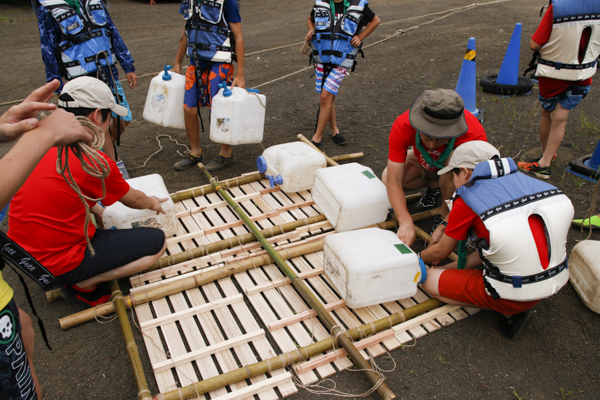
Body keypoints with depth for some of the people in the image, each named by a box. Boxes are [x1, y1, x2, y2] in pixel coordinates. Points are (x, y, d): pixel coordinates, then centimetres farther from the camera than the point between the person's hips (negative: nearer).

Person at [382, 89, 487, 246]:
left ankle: (446, 213, -13)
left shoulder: (474, 134, -41)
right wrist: (406, 222, -47)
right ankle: (434, 184, 4)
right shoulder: (403, 125, -37)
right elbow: (393, 181, -36)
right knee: (387, 178, -22)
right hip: (425, 163, 3)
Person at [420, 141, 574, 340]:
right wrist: (459, 265, 20)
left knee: (429, 279, 7)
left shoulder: (467, 201, -15)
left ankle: (510, 311, 5)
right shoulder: (524, 180, 4)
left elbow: (440, 252, 0)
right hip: (554, 281, 7)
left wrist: (421, 258, 24)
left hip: (513, 293, -7)